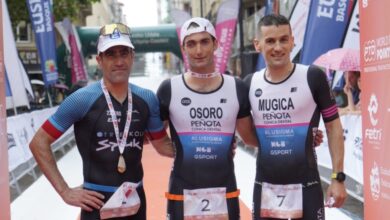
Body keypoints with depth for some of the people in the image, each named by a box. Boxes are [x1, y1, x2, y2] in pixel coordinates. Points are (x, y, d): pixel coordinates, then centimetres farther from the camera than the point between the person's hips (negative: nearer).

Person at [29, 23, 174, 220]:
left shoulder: (147, 99, 1)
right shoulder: (82, 99, -12)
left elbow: (162, 144, 13)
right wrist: (65, 191, -11)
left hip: (136, 199, 5)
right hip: (98, 202, -4)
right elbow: (39, 143, -8)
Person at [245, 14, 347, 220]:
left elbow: (333, 127, -5)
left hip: (305, 186, -4)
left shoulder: (313, 77, -9)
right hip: (265, 186, 4)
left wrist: (338, 178, -8)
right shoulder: (250, 83, 2)